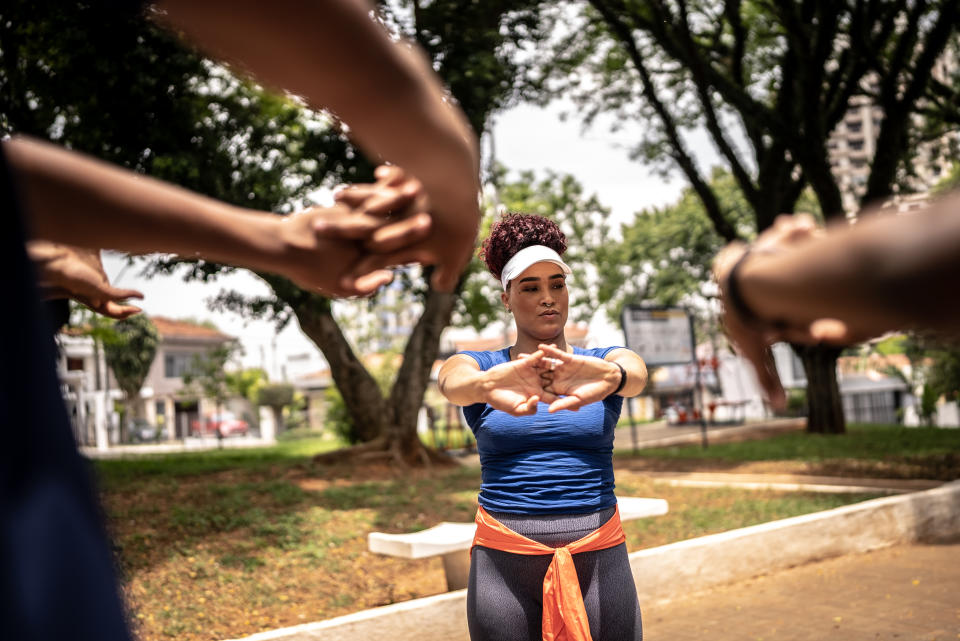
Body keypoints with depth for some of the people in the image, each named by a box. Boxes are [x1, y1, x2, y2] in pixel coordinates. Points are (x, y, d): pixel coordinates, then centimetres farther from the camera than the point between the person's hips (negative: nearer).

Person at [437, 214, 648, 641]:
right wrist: (487, 384, -43)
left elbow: (637, 373, -16)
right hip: (504, 562, 0)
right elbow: (452, 381, -18)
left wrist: (609, 375, -41)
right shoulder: (480, 365, 5)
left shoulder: (604, 362, 7)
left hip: (599, 559, 1)